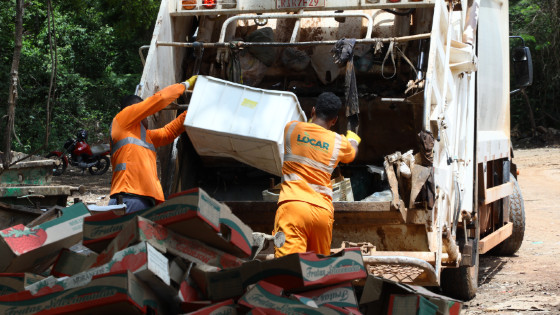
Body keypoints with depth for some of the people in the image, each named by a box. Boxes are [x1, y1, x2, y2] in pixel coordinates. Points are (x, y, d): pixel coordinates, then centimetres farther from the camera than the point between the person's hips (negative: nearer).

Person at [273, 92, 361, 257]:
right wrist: (353, 139, 63)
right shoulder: (339, 142, 12)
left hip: (292, 205, -2)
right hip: (322, 211, 2)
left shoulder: (291, 128, 11)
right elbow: (352, 153, 38)